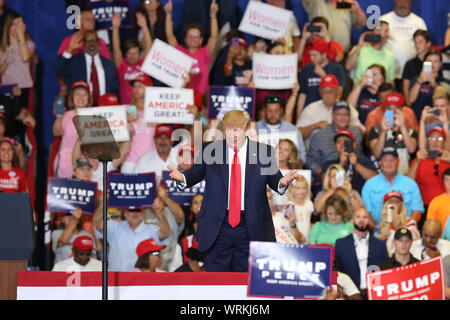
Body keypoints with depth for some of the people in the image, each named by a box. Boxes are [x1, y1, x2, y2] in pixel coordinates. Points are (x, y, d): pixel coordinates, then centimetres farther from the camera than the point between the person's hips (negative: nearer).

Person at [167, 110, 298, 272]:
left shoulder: (263, 151, 2)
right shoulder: (209, 150, 3)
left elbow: (274, 179, 2)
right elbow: (196, 173, 8)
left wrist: (282, 182, -21)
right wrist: (183, 177, -14)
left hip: (250, 227, 0)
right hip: (218, 226, 0)